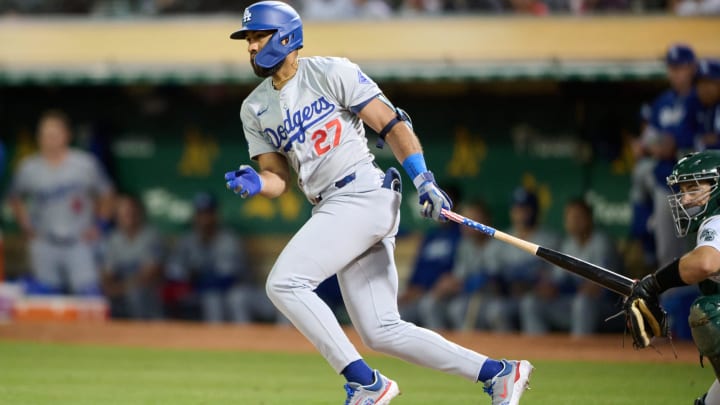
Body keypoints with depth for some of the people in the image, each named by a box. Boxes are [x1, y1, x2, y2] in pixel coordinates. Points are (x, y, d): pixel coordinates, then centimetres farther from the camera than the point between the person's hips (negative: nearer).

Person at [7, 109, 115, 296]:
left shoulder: (86, 164, -6)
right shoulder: (29, 168, 0)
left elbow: (106, 196, 8)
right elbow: (16, 199, 16)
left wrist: (99, 226, 0)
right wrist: (27, 229, 7)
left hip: (80, 244, -2)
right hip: (44, 246, 2)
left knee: (89, 293, -11)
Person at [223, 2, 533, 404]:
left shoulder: (329, 73, -2)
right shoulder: (255, 109, 16)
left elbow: (391, 123, -5)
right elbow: (279, 179, 14)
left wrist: (423, 181, -15)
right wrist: (255, 183, -10)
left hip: (364, 194, -7)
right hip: (332, 209, 7)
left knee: (284, 283, -20)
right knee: (381, 332, 3)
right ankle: (499, 373, 10)